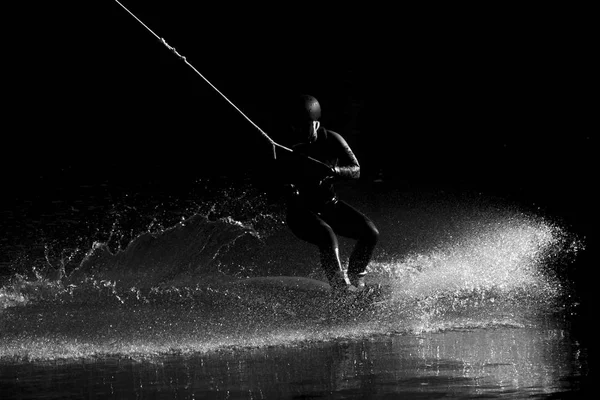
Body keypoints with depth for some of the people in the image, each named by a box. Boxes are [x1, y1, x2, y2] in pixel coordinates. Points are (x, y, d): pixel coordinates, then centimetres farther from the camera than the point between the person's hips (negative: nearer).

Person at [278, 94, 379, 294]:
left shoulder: (330, 140, -10)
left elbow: (355, 170, -14)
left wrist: (335, 171, -35)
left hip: (328, 204, 4)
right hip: (301, 210, -4)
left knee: (370, 232, -10)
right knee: (327, 235, -34)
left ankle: (355, 278, 10)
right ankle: (340, 285, -30)